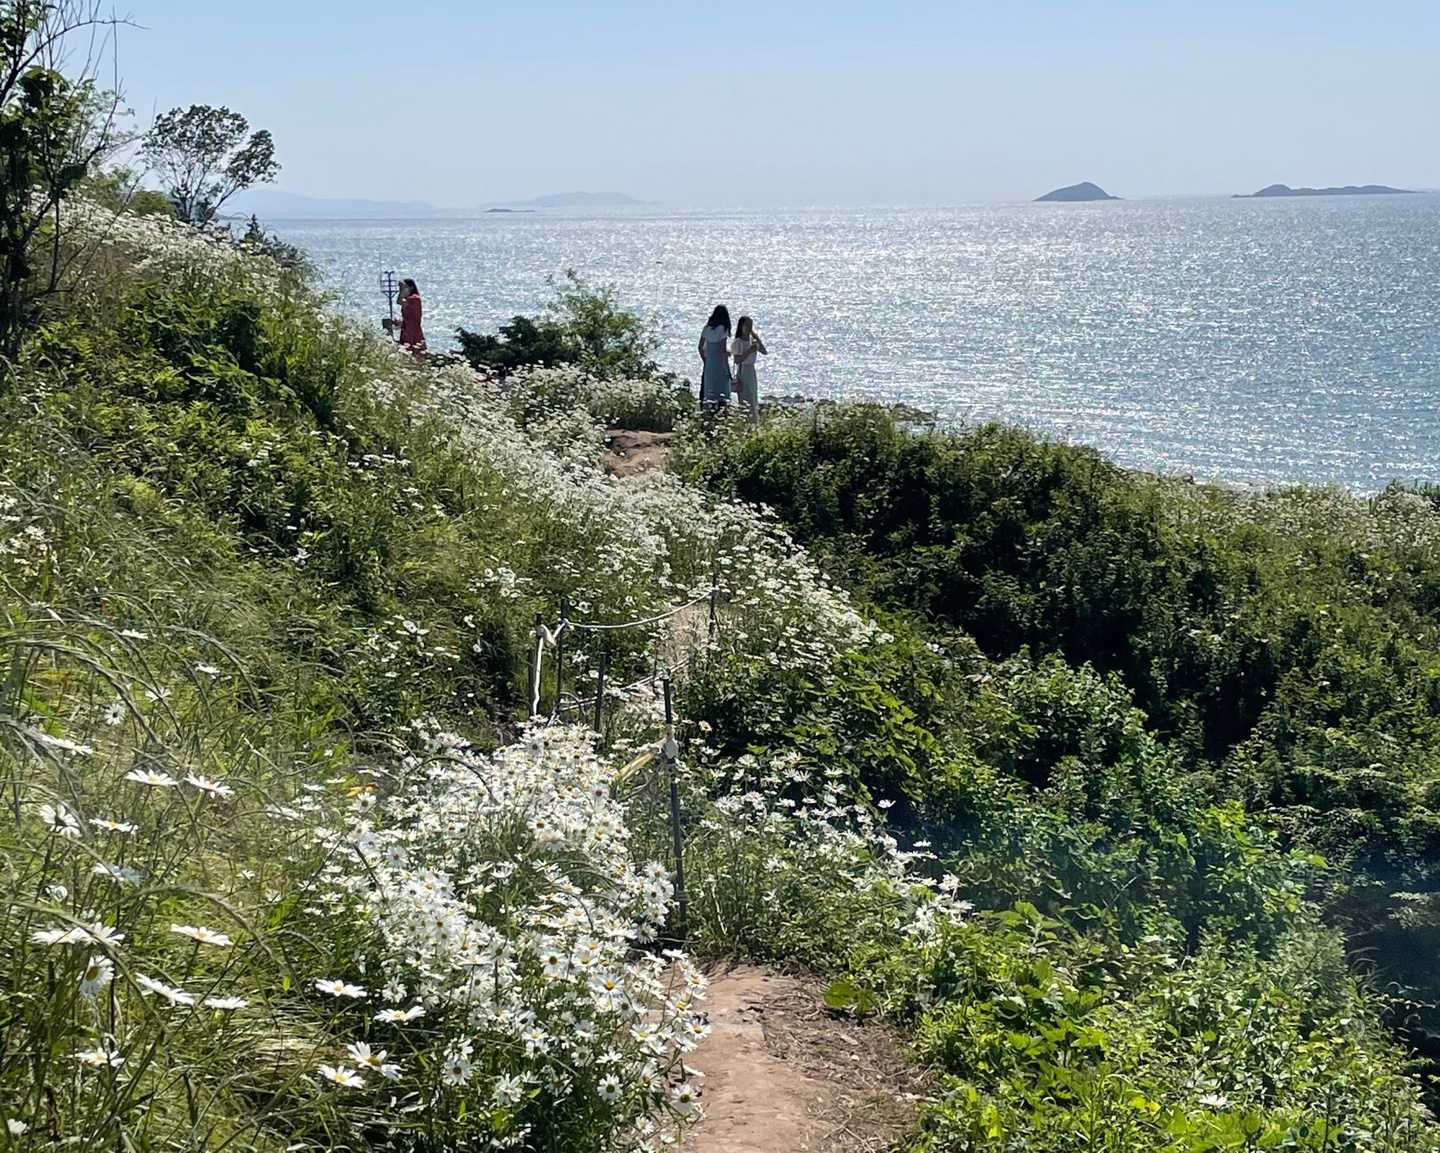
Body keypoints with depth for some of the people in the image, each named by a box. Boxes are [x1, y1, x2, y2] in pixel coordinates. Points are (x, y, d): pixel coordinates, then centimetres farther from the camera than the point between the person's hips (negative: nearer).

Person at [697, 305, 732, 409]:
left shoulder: (707, 328, 5)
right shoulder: (722, 329, -12)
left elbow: (701, 347, 9)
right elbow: (723, 351, -14)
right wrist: (727, 369, -9)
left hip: (708, 365, 6)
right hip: (719, 365, -6)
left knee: (708, 395, 11)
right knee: (721, 396, 0)